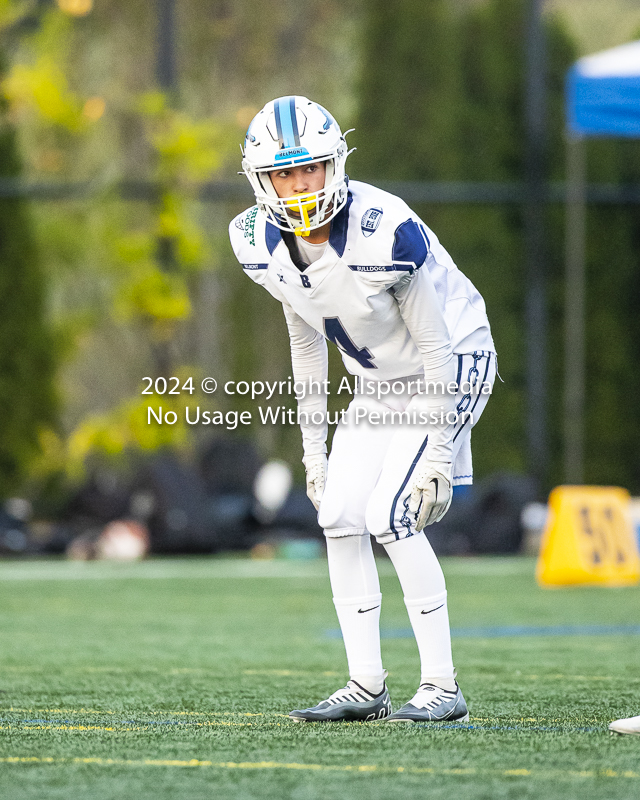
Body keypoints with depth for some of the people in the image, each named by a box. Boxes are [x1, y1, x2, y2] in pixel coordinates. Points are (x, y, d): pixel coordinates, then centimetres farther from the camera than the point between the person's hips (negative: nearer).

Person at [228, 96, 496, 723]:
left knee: (389, 515, -17)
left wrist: (438, 457, -22)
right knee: (339, 513, -4)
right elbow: (306, 346, 4)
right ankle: (366, 687, 5)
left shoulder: (386, 234, -31)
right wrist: (313, 450, 6)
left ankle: (442, 686, -10)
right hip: (379, 380, 7)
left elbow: (434, 347, -23)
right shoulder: (262, 243, -10)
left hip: (453, 364, -7)